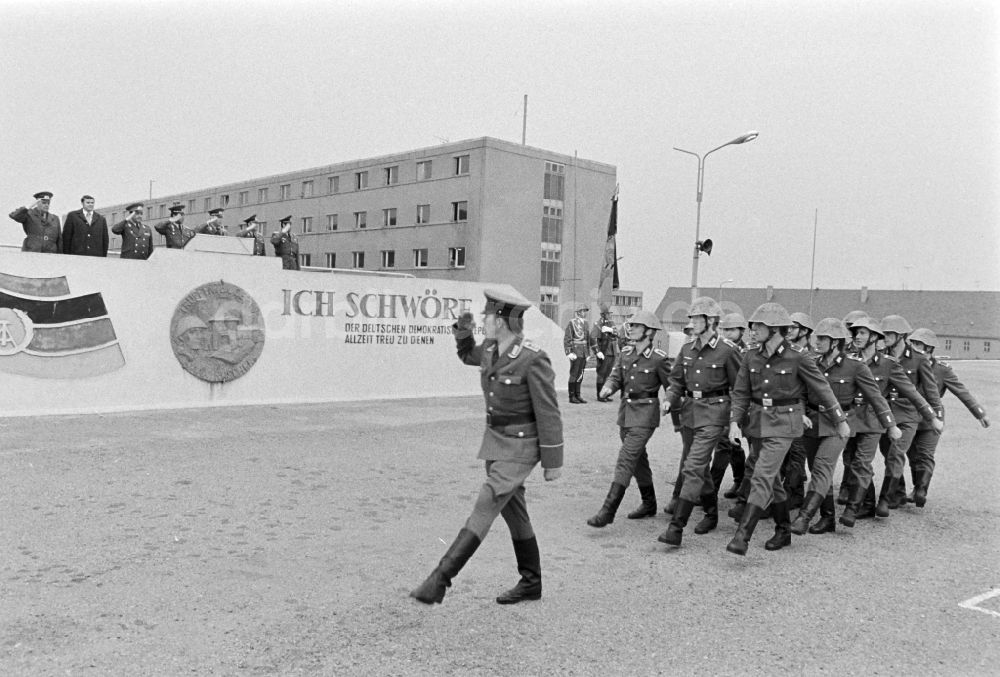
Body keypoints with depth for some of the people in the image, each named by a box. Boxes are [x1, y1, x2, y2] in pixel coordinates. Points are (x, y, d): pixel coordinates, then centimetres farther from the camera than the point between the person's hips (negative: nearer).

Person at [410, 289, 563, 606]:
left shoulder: (534, 360, -22)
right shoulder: (491, 349, 1)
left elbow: (548, 414, -17)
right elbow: (468, 355, 25)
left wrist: (553, 462, -13)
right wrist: (463, 331, 3)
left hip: (521, 445, -8)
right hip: (496, 439, 9)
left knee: (485, 506, -14)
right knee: (512, 509, 14)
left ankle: (439, 579, -14)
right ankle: (531, 582, 27)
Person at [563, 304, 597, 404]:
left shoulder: (586, 324, 13)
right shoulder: (572, 323, -8)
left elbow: (590, 339, 19)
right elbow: (566, 339, -11)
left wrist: (597, 351, 14)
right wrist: (569, 353, -19)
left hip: (584, 353, 7)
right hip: (575, 352, -7)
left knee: (580, 375, 9)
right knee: (574, 374, -3)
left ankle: (577, 396, 14)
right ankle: (572, 397, 3)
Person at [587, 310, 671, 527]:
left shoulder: (658, 358, -12)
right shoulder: (626, 353, 5)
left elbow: (672, 387, -6)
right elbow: (616, 376, 5)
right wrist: (607, 388, -17)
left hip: (645, 415, -7)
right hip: (625, 412, 7)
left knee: (626, 459, -13)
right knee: (638, 458, 18)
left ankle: (608, 511, -13)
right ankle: (649, 504, 34)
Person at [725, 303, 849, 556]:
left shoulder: (798, 357, -12)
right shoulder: (752, 357, 2)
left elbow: (822, 389, -3)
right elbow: (741, 393, 5)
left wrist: (841, 421, 5)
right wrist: (734, 421, -9)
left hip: (783, 423, -6)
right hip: (757, 421, 6)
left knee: (762, 477, -14)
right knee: (772, 478, 15)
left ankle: (742, 535, -17)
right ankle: (783, 530, 31)